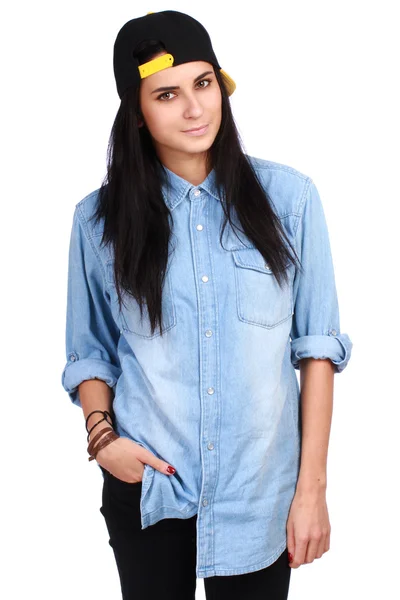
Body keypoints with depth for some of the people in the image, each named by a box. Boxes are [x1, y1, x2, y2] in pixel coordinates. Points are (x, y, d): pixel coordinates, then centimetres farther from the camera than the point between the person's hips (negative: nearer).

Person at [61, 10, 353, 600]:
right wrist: (101, 435, -10)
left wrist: (312, 488, -5)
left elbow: (317, 346, -4)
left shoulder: (288, 197, -7)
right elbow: (91, 351, 7)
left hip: (260, 491, -1)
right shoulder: (99, 218, -2)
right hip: (147, 486, 1)